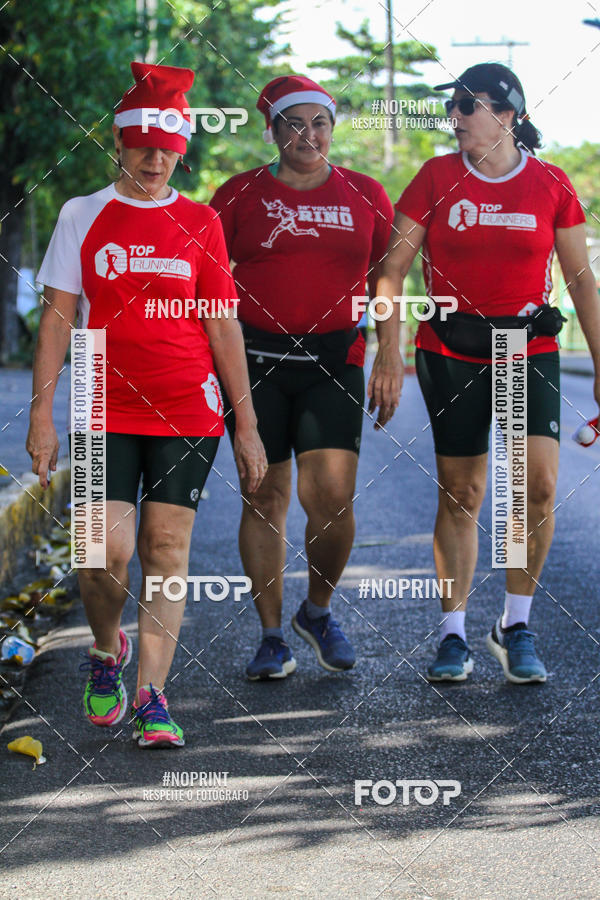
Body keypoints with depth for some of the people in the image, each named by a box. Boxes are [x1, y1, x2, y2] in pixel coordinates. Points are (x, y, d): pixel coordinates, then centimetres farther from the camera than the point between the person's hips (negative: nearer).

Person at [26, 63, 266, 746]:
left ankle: (150, 697, 1)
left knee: (166, 549, -3)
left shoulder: (200, 223, 7)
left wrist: (247, 425, 6)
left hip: (188, 412, 1)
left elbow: (224, 328, 9)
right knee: (108, 549, -12)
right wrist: (42, 415, -2)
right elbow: (58, 317, 5)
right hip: (105, 409, -1)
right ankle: (105, 652, 18)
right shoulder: (82, 216, 6)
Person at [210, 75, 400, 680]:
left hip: (334, 361, 0)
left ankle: (318, 610, 14)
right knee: (265, 496, 1)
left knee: (332, 494, -12)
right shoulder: (241, 194, 6)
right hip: (256, 358, 0)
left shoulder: (365, 196, 10)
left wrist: (389, 359, 4)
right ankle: (271, 636, 13)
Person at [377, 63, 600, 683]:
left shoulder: (550, 184, 1)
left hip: (529, 350, 0)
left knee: (538, 482, -14)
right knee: (460, 494, 2)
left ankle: (516, 625, 3)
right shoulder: (438, 177, 0)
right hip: (451, 352, 0)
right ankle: (453, 636, 13)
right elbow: (393, 267, 0)